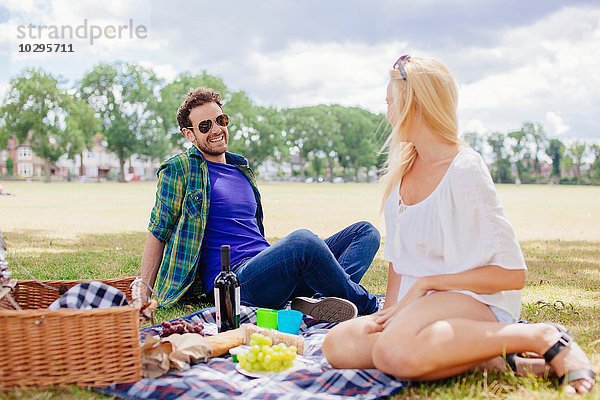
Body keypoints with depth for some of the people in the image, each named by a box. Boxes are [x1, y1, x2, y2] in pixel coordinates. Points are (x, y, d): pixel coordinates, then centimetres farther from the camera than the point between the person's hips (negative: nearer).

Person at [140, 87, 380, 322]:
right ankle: (368, 306, -14)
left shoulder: (241, 168, 24)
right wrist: (144, 297, 0)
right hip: (234, 279, -8)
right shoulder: (179, 169, 4)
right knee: (302, 240, -37)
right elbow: (158, 233, 3)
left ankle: (315, 302, -30)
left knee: (366, 231, -2)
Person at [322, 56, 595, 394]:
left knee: (394, 353, -37)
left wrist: (425, 283, -13)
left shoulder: (465, 170, -12)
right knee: (338, 345, -18)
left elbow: (512, 274, -13)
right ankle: (479, 355, -10)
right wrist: (390, 312, 0)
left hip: (476, 301, -7)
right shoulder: (400, 171, 11)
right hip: (420, 305, 7)